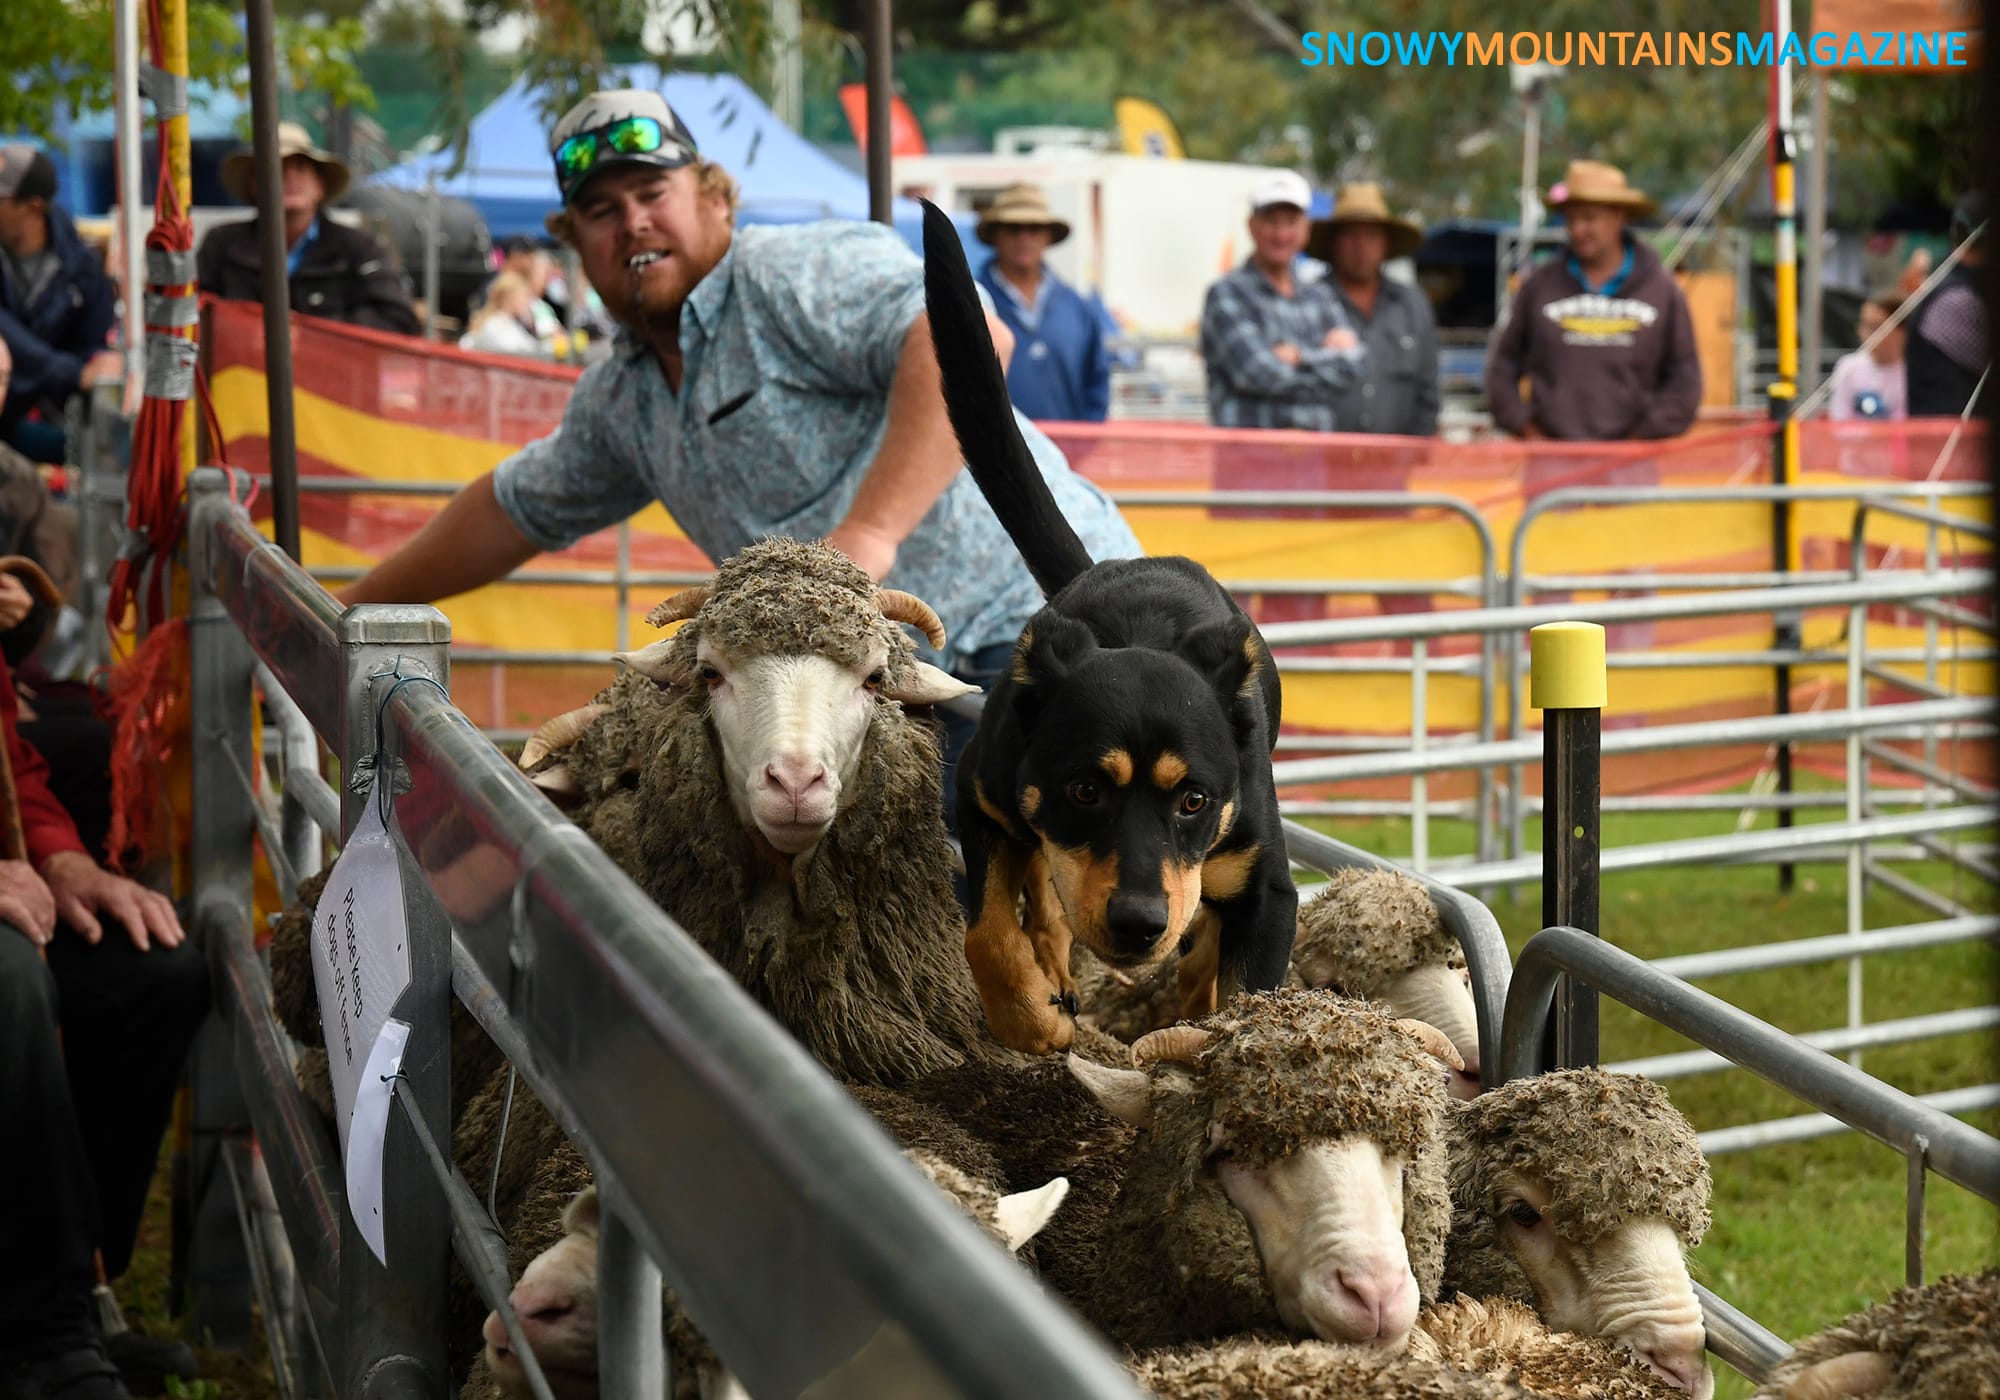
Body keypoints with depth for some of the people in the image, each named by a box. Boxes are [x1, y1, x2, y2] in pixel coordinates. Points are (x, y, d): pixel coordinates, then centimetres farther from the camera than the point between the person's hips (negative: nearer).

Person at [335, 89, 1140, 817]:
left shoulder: (799, 273, -11)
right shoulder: (620, 398, 18)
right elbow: (514, 511, 34)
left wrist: (870, 533, -35)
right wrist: (347, 613, 35)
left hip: (1031, 616, -8)